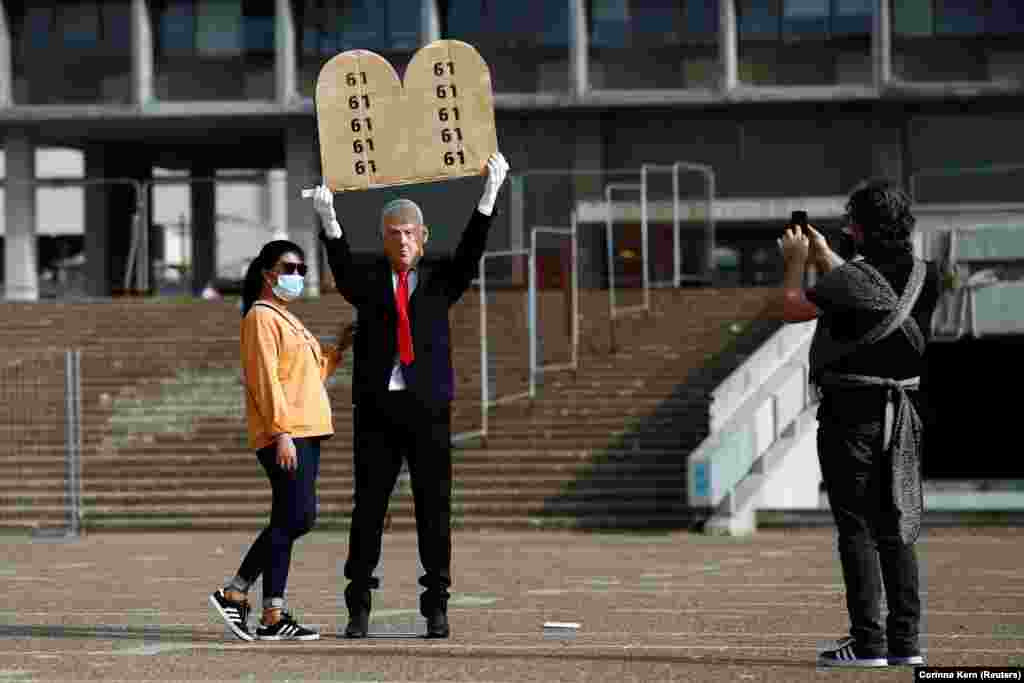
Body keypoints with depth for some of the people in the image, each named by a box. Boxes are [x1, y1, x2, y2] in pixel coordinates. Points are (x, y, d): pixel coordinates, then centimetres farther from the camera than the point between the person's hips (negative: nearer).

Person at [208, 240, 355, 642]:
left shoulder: (287, 320, 23)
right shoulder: (261, 317, -7)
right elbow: (265, 379, -16)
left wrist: (338, 350, 15)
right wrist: (281, 432, -23)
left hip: (304, 433, 10)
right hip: (283, 435, -10)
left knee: (287, 523, 7)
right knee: (298, 517, -14)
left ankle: (272, 617, 7)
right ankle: (235, 593, -9)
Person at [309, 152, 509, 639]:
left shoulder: (439, 281, 11)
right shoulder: (369, 282, 8)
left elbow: (469, 257, -4)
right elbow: (344, 273, -12)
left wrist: (489, 197, -16)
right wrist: (329, 223, -30)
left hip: (429, 406, 1)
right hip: (377, 405, 0)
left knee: (434, 507, 1)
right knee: (368, 506, 0)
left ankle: (436, 607, 6)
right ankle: (359, 607, 5)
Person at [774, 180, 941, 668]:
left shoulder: (850, 278, -18)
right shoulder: (924, 277, 3)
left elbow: (792, 309, -6)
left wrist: (796, 260, 11)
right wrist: (823, 255, 31)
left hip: (852, 412, -6)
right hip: (905, 413, 6)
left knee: (857, 529, -2)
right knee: (897, 529, 12)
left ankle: (868, 643, -6)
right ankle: (905, 642, 11)